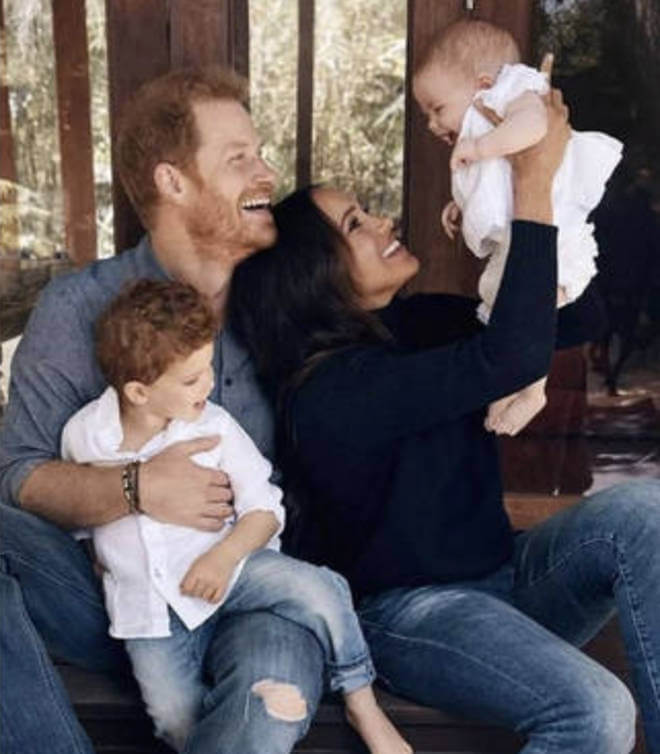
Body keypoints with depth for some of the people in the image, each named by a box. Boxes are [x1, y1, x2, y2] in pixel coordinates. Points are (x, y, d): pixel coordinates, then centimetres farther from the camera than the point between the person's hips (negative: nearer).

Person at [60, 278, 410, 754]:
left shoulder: (214, 427, -11)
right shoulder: (82, 435, -7)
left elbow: (264, 507, -7)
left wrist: (224, 557, -22)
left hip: (224, 567, -1)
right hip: (145, 603, 1)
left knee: (318, 589, -24)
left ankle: (362, 705, -4)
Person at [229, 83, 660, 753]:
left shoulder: (418, 324, 4)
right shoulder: (333, 390, -22)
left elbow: (578, 315, 5)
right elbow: (514, 356, -32)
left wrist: (548, 177, -7)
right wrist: (533, 182, -27)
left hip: (498, 578, 8)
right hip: (406, 611, -7)